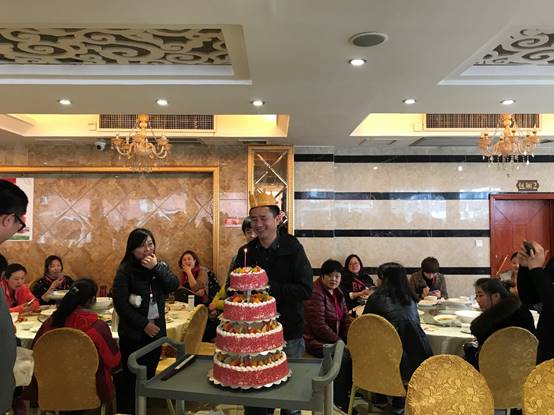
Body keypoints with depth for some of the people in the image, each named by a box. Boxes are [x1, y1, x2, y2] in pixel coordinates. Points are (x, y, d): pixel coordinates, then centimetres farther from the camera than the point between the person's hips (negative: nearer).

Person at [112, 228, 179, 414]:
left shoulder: (160, 265, 5)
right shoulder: (125, 271, -11)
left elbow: (174, 285, -9)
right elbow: (120, 303, -16)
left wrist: (156, 268, -21)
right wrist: (144, 324, -15)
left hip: (156, 330, 5)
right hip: (133, 332, -4)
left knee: (149, 374, 14)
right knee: (129, 377, 3)